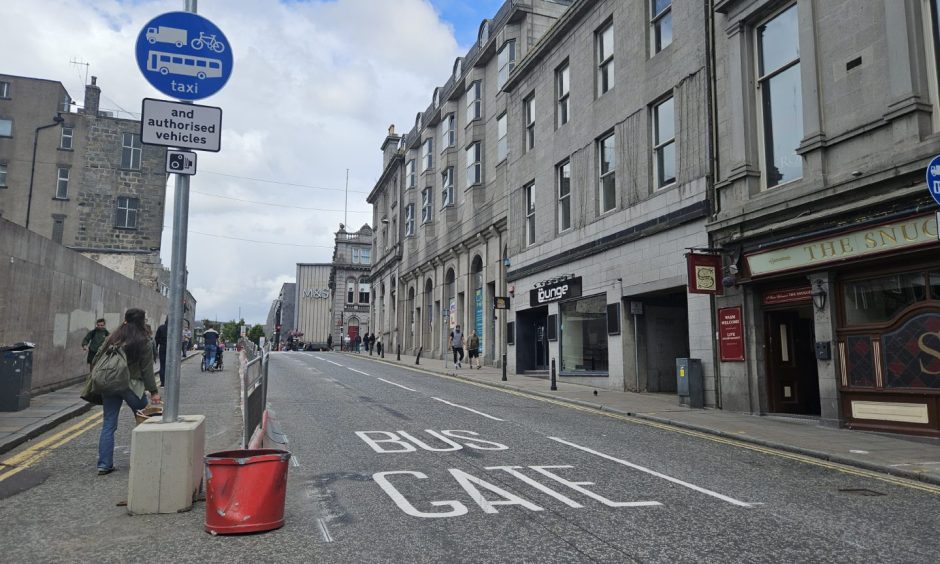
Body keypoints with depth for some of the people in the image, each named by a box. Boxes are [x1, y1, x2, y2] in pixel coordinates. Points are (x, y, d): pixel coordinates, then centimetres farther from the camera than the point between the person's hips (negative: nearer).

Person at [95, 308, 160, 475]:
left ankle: (104, 464, 8)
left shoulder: (113, 337, 7)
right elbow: (147, 369, -8)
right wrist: (153, 391, -3)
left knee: (108, 425, 9)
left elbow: (98, 358, 8)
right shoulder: (143, 341, -7)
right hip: (132, 386, -4)